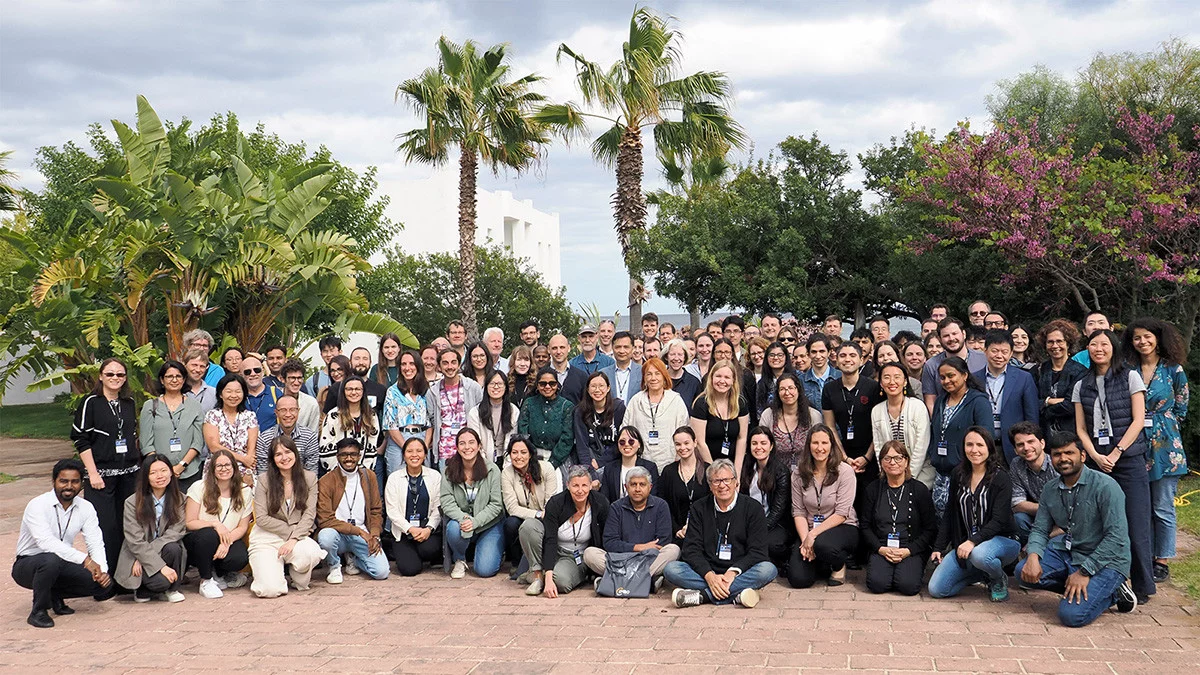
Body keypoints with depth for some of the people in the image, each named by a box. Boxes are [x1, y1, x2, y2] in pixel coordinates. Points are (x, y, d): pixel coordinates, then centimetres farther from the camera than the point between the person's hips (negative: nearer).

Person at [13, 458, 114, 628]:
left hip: (61, 565, 5)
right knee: (51, 560, -40)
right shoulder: (37, 505, -19)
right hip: (28, 566, -5)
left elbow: (96, 543, -8)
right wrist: (84, 559, -39)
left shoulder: (86, 508, -1)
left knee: (105, 585, -16)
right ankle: (38, 611, -16)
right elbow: (46, 541, -33)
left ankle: (55, 595, 10)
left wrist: (102, 570, -28)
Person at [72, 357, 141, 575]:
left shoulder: (129, 403, 13)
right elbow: (81, 440, -6)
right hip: (101, 474, -5)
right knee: (105, 526, -8)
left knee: (127, 525, 4)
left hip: (129, 473, 5)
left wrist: (139, 465, 14)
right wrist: (93, 473, -12)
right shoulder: (91, 402, -3)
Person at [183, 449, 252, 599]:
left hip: (228, 541, 2)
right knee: (209, 535, -37)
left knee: (240, 558, -31)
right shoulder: (199, 488, -6)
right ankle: (206, 580, -14)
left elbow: (243, 527, -2)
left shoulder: (245, 492, 1)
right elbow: (189, 523, -8)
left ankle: (218, 574, 6)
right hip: (196, 542, -1)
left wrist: (227, 542, -20)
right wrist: (215, 524, -23)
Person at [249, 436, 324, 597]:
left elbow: (310, 514, -4)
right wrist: (291, 530, -11)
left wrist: (294, 538, -18)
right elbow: (261, 519, -5)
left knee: (311, 552, -36)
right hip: (267, 539, -1)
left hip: (298, 536, 2)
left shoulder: (309, 478, 2)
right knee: (270, 589, -23)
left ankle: (299, 581, 0)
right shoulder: (264, 481, -3)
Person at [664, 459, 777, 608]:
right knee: (671, 569, -24)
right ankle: (736, 594, -33)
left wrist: (733, 573, -21)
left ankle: (703, 595, -33)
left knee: (768, 570, -30)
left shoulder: (752, 509, 4)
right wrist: (710, 576, -20)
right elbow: (691, 550, -1)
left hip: (740, 572, -1)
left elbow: (757, 552, -4)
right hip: (706, 572, 1)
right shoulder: (699, 509, 9)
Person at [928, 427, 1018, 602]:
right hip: (964, 543, 5)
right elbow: (949, 514, 12)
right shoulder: (959, 474, 6)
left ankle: (999, 579, -5)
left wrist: (973, 541, -29)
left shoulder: (1000, 478, -10)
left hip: (1000, 540, -5)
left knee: (978, 555, -41)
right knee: (936, 589, -10)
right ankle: (981, 574, 15)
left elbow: (999, 521, -17)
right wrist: (938, 548, 7)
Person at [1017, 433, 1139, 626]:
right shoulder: (1050, 490, 4)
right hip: (1068, 552, 7)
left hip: (1105, 561, -7)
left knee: (1071, 615, -24)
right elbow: (1040, 529, 6)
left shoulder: (1104, 486, -17)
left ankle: (1112, 592, 5)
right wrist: (1033, 557, -18)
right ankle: (1087, 590, 1)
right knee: (1025, 573, -15)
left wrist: (1084, 572, -24)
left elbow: (1117, 538, -21)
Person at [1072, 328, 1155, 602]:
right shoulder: (1082, 386, 12)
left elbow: (1138, 420, -3)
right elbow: (1081, 428, 8)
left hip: (1129, 459, -3)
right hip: (1096, 461, 3)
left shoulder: (1130, 377, 3)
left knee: (1135, 525, -5)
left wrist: (1116, 453, -11)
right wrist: (1096, 456, -8)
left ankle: (1142, 586, 4)